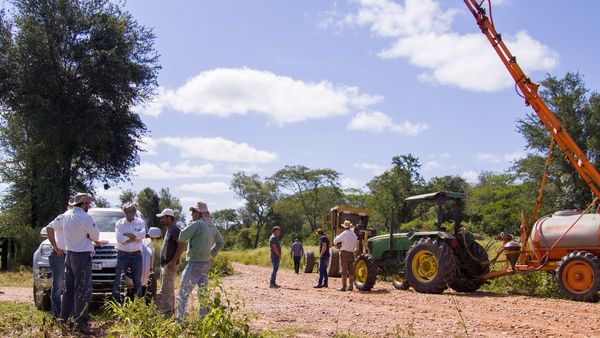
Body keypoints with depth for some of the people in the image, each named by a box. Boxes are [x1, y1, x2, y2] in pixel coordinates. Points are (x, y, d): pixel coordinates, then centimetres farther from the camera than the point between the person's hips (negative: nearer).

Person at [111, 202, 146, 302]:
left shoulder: (140, 222, 7)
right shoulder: (119, 223, 4)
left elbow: (142, 235, -11)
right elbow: (119, 238, -12)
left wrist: (127, 234, -12)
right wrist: (135, 237, -11)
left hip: (136, 255, 2)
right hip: (122, 255, -1)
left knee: (137, 281, 8)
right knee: (118, 281, -2)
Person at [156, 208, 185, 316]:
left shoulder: (175, 230, -15)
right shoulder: (169, 230, 17)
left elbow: (182, 245, -26)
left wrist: (174, 262, -25)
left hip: (170, 265, -11)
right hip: (165, 264, 11)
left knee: (165, 291, -10)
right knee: (169, 290, 16)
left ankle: (166, 312, -8)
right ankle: (171, 311, 23)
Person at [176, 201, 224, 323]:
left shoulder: (197, 224, -17)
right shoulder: (212, 226, 10)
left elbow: (182, 237, -14)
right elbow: (221, 242, 21)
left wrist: (189, 225, -1)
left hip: (195, 264, -8)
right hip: (206, 263, 8)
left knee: (184, 292, -4)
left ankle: (179, 319, -5)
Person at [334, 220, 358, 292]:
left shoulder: (344, 233, -12)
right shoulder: (354, 234, 10)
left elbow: (335, 240, -6)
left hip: (344, 253, -6)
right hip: (351, 253, 6)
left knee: (344, 270, -5)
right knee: (351, 270, 8)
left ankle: (343, 287, -7)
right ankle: (350, 286, 10)